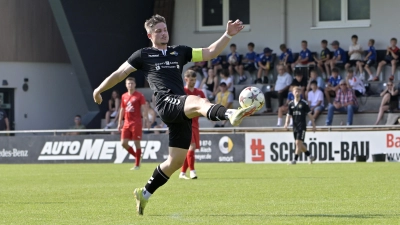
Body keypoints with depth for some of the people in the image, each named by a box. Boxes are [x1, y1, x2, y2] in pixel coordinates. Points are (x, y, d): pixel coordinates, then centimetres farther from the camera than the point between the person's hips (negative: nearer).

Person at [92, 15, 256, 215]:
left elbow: (210, 53, 19)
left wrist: (228, 35, 8)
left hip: (182, 112, 6)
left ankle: (145, 193, 22)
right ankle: (230, 114, -70)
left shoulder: (179, 52, 24)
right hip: (166, 104, -6)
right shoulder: (143, 55, 13)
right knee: (198, 102, -37)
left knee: (177, 160, 6)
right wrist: (99, 90, 26)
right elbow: (120, 73, 21)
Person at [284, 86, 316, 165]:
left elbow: (309, 114, 0)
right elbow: (289, 115, 11)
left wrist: (313, 125, 1)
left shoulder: (304, 103, -4)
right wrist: (286, 123, -6)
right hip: (295, 126, 6)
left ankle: (295, 159, -15)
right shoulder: (291, 104, 8)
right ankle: (310, 156, 28)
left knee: (298, 143, -14)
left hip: (302, 126, -6)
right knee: (299, 144, 11)